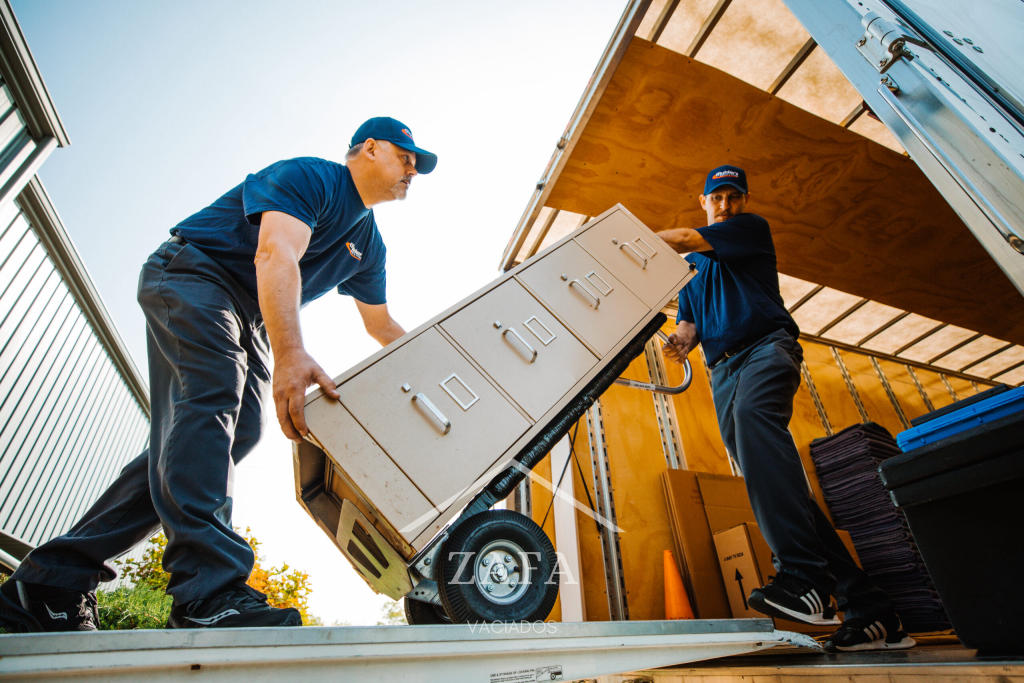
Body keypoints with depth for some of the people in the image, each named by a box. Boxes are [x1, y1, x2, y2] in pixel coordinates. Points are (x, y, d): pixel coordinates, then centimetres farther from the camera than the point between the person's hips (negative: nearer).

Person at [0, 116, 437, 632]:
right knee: (211, 395, -29)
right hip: (191, 275, -7)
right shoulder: (308, 177, -10)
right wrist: (290, 354, -42)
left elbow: (382, 327, 19)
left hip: (250, 324, 8)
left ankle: (53, 578, -4)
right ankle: (209, 591, -38)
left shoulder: (369, 245, 14)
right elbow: (276, 255, -28)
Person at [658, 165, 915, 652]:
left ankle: (803, 573, -44)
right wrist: (679, 342, -5)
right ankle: (867, 611, -1)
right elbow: (687, 325, 19)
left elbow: (685, 240, 0)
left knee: (752, 415, -38)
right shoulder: (689, 267, 29)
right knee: (768, 485, -5)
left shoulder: (753, 229, 15)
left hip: (766, 346, -5)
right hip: (722, 370, 5)